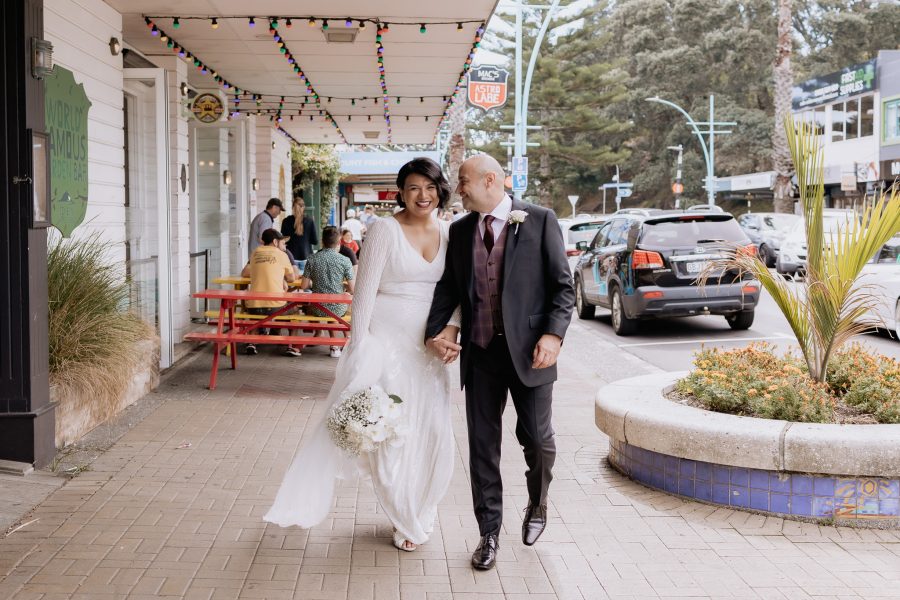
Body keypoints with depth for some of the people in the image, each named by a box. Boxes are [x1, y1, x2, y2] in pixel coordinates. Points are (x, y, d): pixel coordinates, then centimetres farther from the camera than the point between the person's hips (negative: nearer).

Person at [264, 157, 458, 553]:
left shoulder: (449, 232, 6)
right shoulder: (386, 230, -9)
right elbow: (365, 289, -11)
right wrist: (360, 343, -14)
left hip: (428, 346, 5)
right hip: (387, 340, -5)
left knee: (432, 430, 6)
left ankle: (416, 513, 29)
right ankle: (407, 518, 19)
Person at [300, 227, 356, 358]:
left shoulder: (312, 259, -4)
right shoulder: (345, 261, -9)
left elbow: (304, 285, -2)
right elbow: (352, 289, -9)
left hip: (317, 309, 2)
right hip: (337, 309, -2)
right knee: (350, 300, 32)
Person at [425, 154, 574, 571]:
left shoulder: (539, 221, -3)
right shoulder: (460, 230, 10)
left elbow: (563, 285, -4)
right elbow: (449, 286, 11)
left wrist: (553, 334, -16)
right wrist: (435, 330, -6)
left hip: (529, 350, -3)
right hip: (480, 352, 4)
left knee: (537, 437, 5)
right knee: (482, 445, 6)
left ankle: (537, 504, 36)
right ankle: (489, 533, 18)